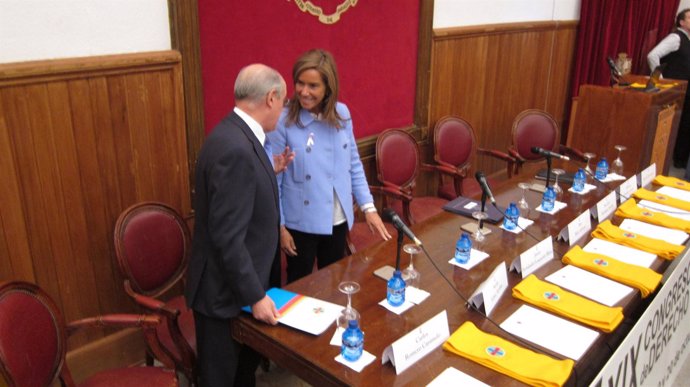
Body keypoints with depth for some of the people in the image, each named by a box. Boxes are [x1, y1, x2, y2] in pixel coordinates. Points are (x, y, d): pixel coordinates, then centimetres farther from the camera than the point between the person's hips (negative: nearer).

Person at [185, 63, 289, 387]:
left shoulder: (238, 135, 3)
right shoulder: (235, 148, -29)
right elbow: (227, 237, -28)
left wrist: (269, 172, 14)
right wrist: (255, 296, -21)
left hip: (240, 283, 9)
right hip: (225, 291, -9)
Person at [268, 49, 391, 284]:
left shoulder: (342, 113, -3)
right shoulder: (283, 121, -16)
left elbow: (353, 164, 6)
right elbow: (273, 179, -11)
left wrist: (368, 207, 1)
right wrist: (279, 226, -9)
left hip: (338, 220, 4)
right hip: (301, 222, -4)